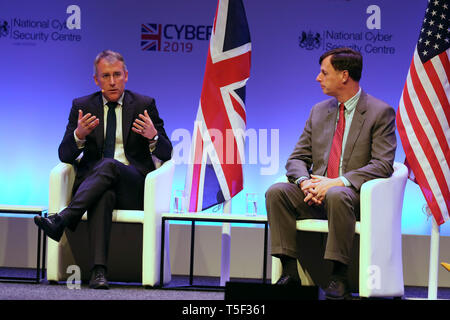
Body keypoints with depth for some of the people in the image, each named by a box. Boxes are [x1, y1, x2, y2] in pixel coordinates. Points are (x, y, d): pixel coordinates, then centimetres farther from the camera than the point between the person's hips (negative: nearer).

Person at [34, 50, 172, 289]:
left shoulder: (145, 105, 9)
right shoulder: (82, 106, 12)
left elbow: (166, 154, 6)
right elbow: (65, 156, 6)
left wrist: (153, 136, -18)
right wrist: (79, 135, -17)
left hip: (134, 185, 0)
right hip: (92, 183, 0)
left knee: (108, 165, -35)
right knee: (104, 194, -37)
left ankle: (62, 219, -45)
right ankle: (98, 271, -50)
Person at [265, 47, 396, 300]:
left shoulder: (380, 112, -1)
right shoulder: (319, 111, 17)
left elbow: (382, 165, -11)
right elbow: (297, 158, 14)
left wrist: (338, 182, -23)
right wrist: (304, 181, -11)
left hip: (354, 195, -5)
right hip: (315, 193, 6)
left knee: (337, 196, -39)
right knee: (276, 192, -21)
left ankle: (339, 277, -31)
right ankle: (290, 272, -21)